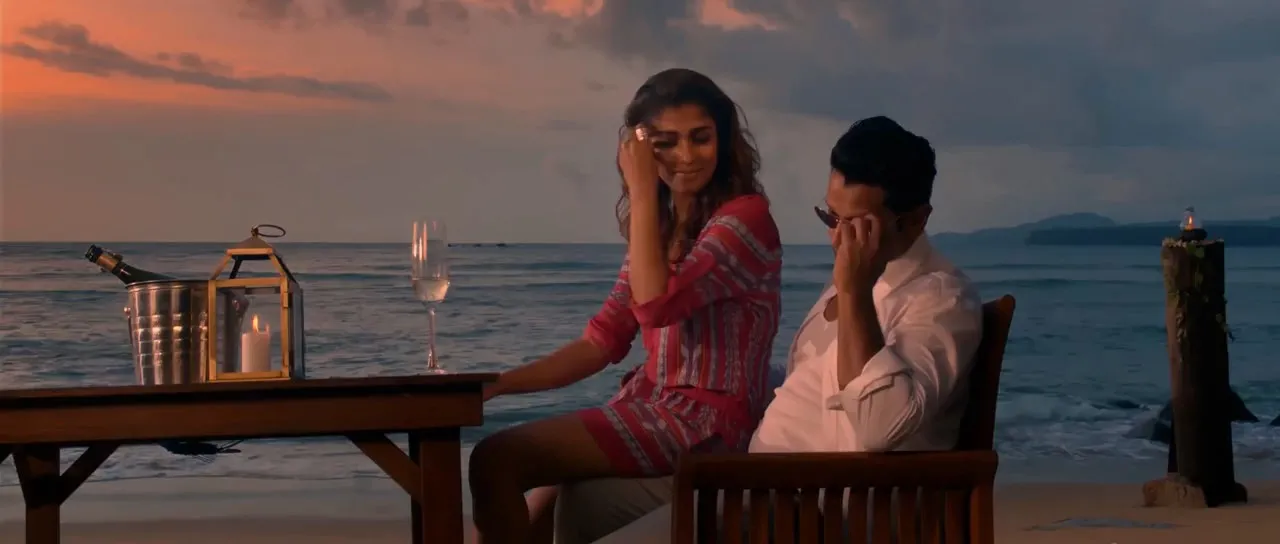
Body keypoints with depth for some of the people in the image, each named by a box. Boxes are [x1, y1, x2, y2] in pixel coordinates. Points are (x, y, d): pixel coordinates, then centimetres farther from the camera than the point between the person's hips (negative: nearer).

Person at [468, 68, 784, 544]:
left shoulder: (744, 218, -9)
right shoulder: (660, 227, 16)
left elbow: (656, 305, -23)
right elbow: (601, 341, 10)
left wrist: (642, 190, -15)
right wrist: (497, 385, 0)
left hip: (707, 421, -8)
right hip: (655, 409, 8)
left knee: (495, 460, -16)